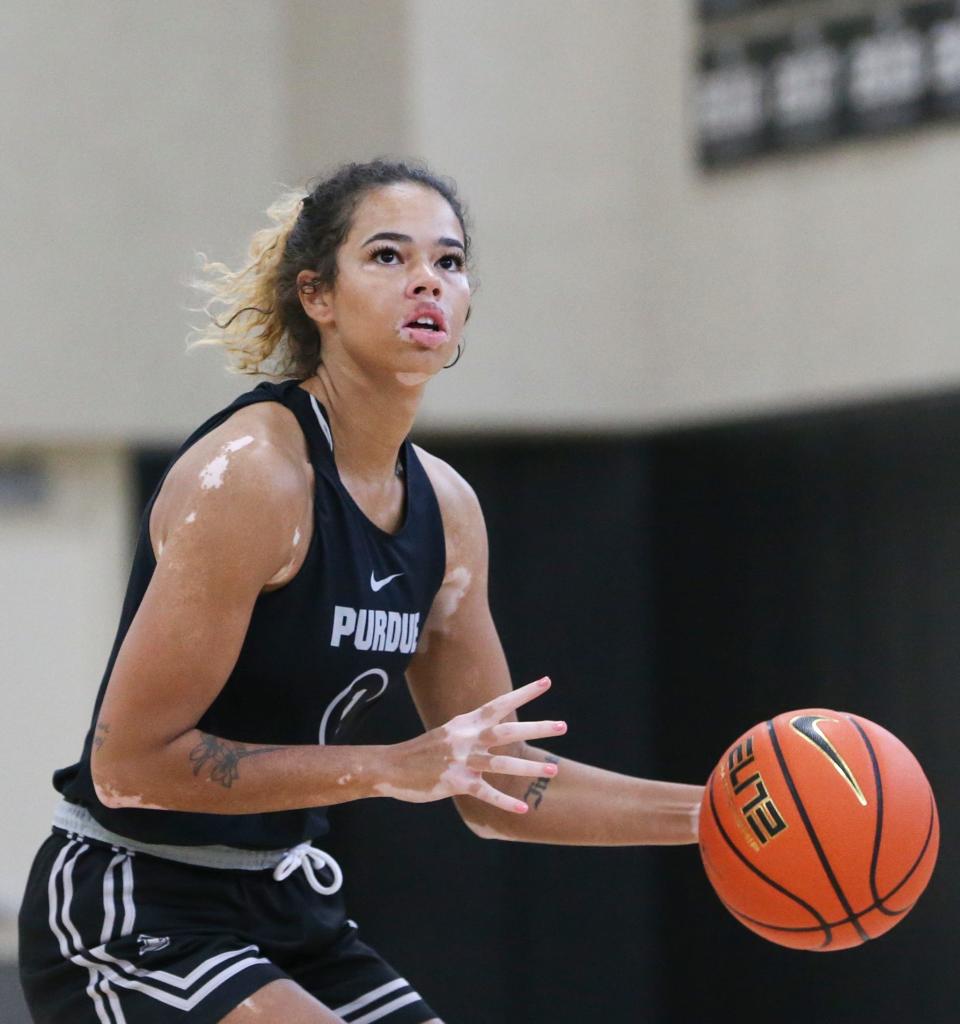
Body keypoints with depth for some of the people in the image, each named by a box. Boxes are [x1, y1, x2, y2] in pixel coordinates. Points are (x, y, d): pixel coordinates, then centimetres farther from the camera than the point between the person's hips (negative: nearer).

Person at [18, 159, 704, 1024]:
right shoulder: (248, 472, -19)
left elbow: (496, 789, 14)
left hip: (290, 915, 9)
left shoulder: (444, 507, 5)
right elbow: (127, 764, -21)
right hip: (135, 920, -9)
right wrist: (394, 767, -23)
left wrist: (708, 812, 3)